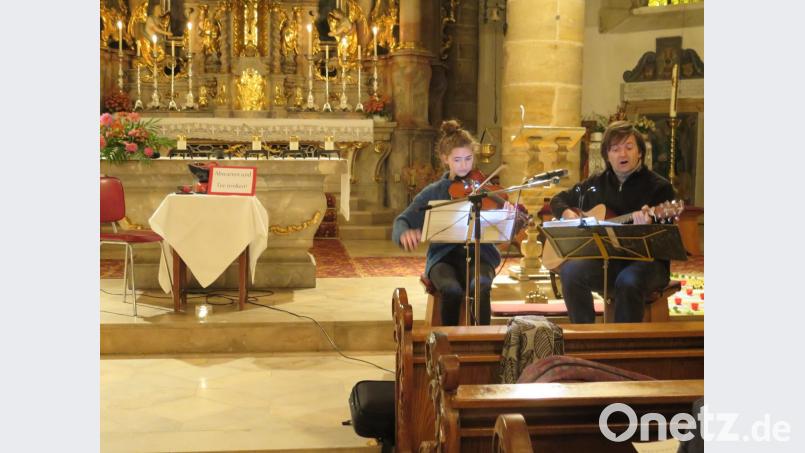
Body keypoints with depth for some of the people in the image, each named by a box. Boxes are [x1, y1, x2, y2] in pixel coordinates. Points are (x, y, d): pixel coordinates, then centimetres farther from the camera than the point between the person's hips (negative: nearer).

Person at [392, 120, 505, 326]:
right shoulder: (433, 192, 5)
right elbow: (402, 221, -1)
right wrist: (405, 233, -26)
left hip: (478, 255, 0)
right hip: (444, 256, 0)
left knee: (480, 285, -33)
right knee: (451, 289, -32)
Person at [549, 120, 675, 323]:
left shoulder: (659, 186, -1)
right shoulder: (596, 183, 13)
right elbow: (558, 199, 25)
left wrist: (648, 225, -31)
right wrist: (568, 214, 2)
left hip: (646, 261, -3)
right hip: (604, 259, 4)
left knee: (628, 282, -37)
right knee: (570, 271, -27)